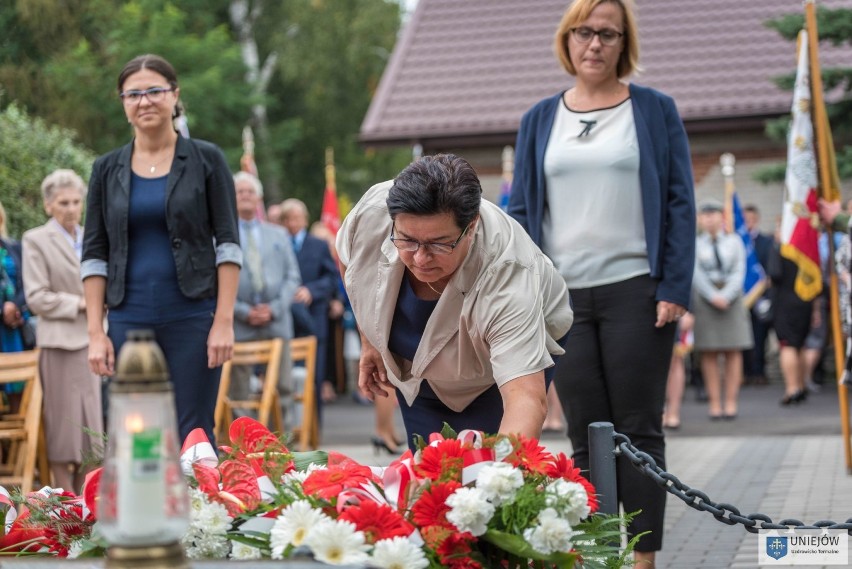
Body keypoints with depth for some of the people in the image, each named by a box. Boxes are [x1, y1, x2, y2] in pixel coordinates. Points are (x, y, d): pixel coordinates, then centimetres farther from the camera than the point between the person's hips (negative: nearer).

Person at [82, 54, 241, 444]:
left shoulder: (206, 160, 2)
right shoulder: (107, 170, 9)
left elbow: (228, 244, -1)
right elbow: (94, 255, 8)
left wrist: (224, 321, -9)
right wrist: (96, 332, 0)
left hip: (193, 317, -2)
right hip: (129, 321, 2)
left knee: (193, 437, -1)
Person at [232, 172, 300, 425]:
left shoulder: (279, 235, 16)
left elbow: (293, 277, 11)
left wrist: (274, 308, -5)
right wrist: (244, 311, -10)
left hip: (276, 322, 3)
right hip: (238, 324, -3)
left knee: (282, 389, 3)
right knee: (238, 394, 0)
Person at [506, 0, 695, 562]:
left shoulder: (654, 110, 4)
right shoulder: (540, 120, 11)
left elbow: (680, 203, 0)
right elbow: (522, 211, 10)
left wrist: (674, 289, -8)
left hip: (635, 292, -2)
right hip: (563, 297, 3)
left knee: (639, 431, 1)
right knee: (586, 438, 5)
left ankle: (644, 556, 6)